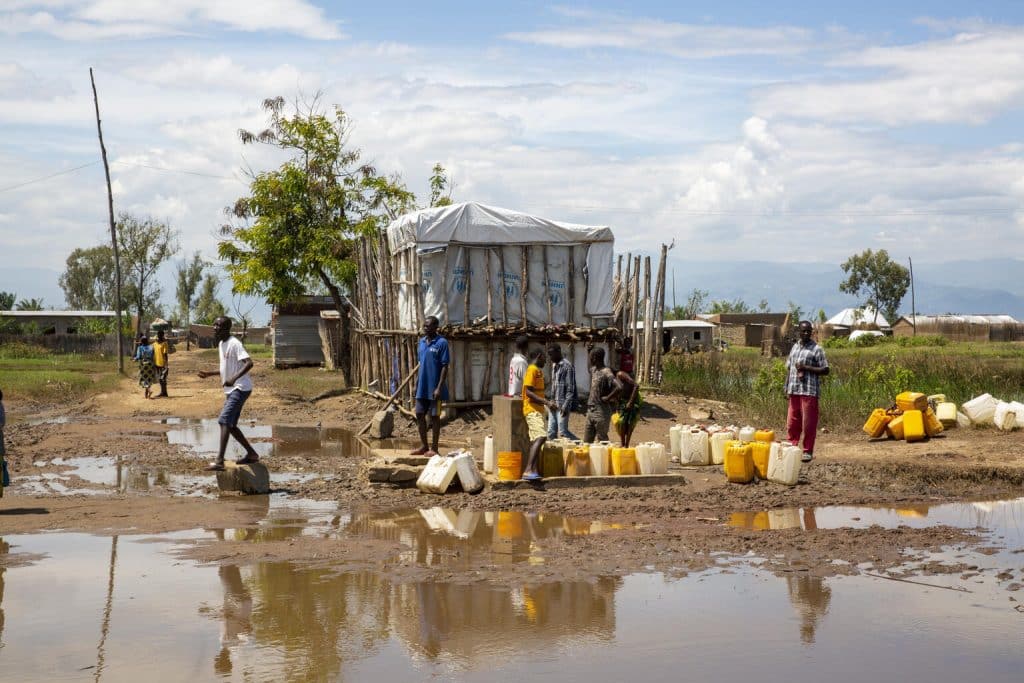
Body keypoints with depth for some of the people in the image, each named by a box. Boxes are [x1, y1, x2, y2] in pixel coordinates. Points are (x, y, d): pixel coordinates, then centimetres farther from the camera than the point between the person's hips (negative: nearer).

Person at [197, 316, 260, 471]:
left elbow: (249, 363, -28)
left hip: (240, 388, -10)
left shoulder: (234, 344, -15)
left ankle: (219, 461, -25)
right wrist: (210, 373, 19)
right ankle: (251, 454, 26)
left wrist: (234, 379, -39)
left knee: (224, 421, -19)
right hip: (232, 390, 10)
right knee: (230, 425, 14)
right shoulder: (221, 344, 14)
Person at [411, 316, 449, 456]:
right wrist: (417, 383, 14)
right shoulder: (422, 341, 9)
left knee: (434, 416, 1)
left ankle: (434, 448, 9)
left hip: (434, 388, -7)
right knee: (419, 414, 9)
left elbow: (445, 366, -13)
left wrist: (439, 387, -18)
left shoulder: (441, 343, -12)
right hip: (422, 386, 7)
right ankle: (423, 446, 20)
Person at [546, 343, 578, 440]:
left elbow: (570, 389, -15)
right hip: (553, 405, 8)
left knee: (563, 432, -8)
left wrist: (565, 406, -20)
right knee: (551, 432, 6)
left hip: (562, 405, -8)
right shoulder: (554, 366, 15)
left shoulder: (567, 366, -12)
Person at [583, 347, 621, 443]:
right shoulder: (593, 370, 10)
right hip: (590, 410, 9)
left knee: (602, 440, -1)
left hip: (602, 412, -9)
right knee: (587, 441, 10)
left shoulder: (606, 373, -17)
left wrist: (607, 398, -18)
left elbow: (619, 388, -30)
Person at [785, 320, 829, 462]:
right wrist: (787, 387, 9)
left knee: (808, 423, -1)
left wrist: (806, 368, -14)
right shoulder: (795, 347, 15)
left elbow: (825, 370, -6)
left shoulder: (816, 349, -3)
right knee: (792, 422, 6)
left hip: (809, 391, -5)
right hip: (794, 390, 5)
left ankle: (808, 452, 6)